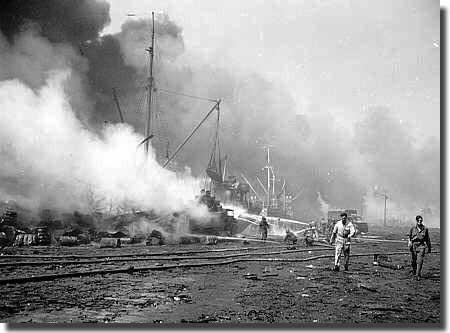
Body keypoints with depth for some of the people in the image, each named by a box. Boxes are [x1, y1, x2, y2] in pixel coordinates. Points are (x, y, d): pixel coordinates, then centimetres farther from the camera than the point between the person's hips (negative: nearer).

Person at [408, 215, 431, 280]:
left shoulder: (425, 229, 5)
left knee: (420, 261, -12)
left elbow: (428, 239, 13)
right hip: (413, 246, 2)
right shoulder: (413, 229, 5)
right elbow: (409, 236, 11)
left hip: (421, 246, -1)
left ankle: (418, 275, -9)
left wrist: (429, 248, 17)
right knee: (413, 261, 9)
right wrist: (409, 242, -8)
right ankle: (414, 270, 35)